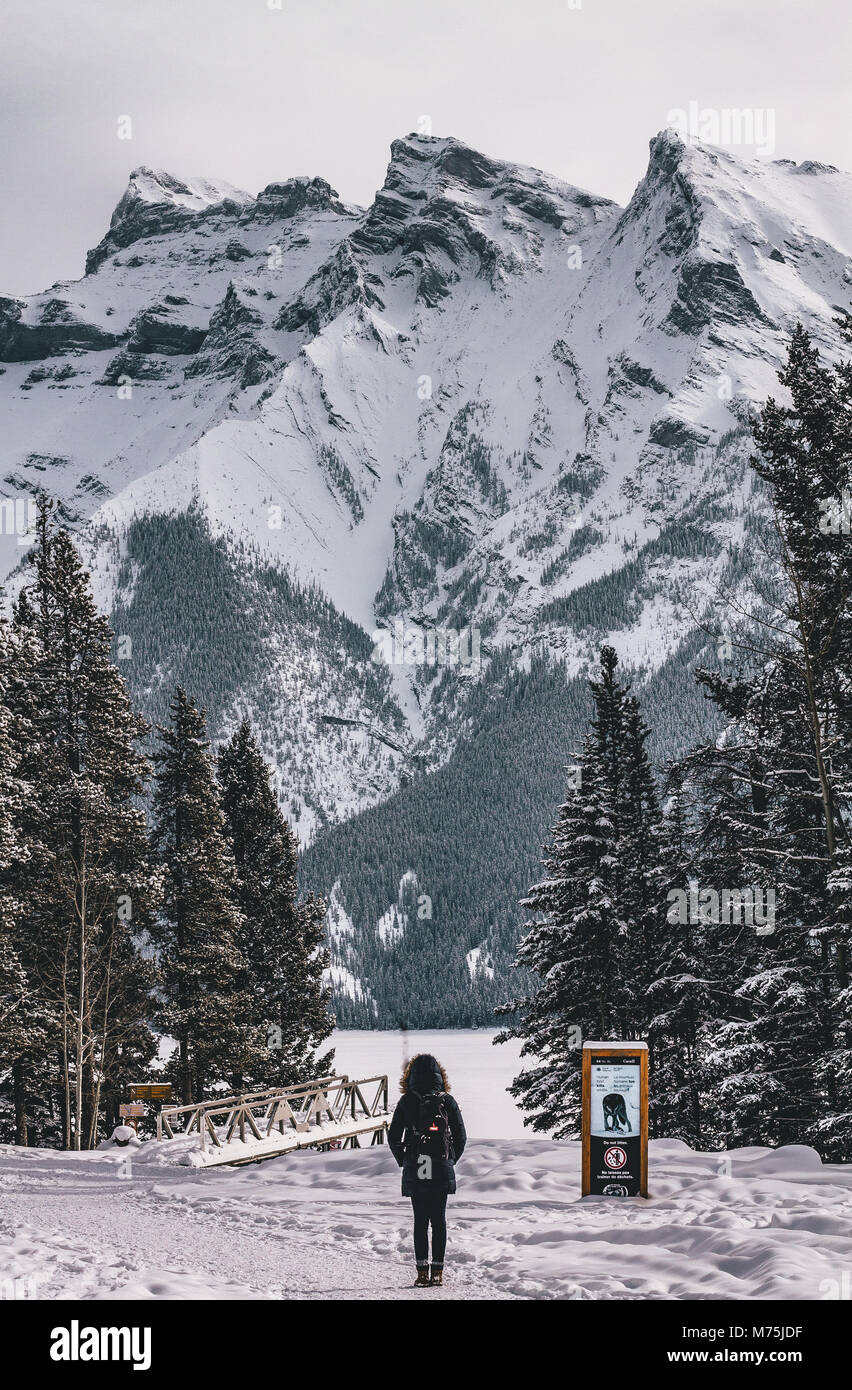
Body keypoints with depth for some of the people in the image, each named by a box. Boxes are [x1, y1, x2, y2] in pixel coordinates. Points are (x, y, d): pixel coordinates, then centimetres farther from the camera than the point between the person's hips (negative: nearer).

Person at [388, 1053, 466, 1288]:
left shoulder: (406, 1102, -2)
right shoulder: (447, 1101, 0)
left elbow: (393, 1137, 0)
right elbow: (461, 1137, 3)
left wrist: (403, 1161, 12)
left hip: (415, 1172, -1)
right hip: (441, 1171, 1)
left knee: (420, 1221, 4)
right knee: (439, 1220, 8)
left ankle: (422, 1272, -2)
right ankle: (437, 1272, 6)